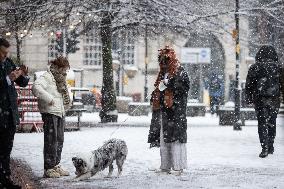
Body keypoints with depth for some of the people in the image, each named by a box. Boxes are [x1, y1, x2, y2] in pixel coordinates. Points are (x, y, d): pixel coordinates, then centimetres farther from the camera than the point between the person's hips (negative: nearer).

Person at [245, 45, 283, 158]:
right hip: (274, 99, 1)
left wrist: (248, 98, 10)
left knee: (262, 123, 0)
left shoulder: (254, 68, 1)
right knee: (272, 123, 14)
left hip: (259, 99, -1)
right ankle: (270, 147, 20)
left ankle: (265, 148, -11)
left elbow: (249, 85, 3)